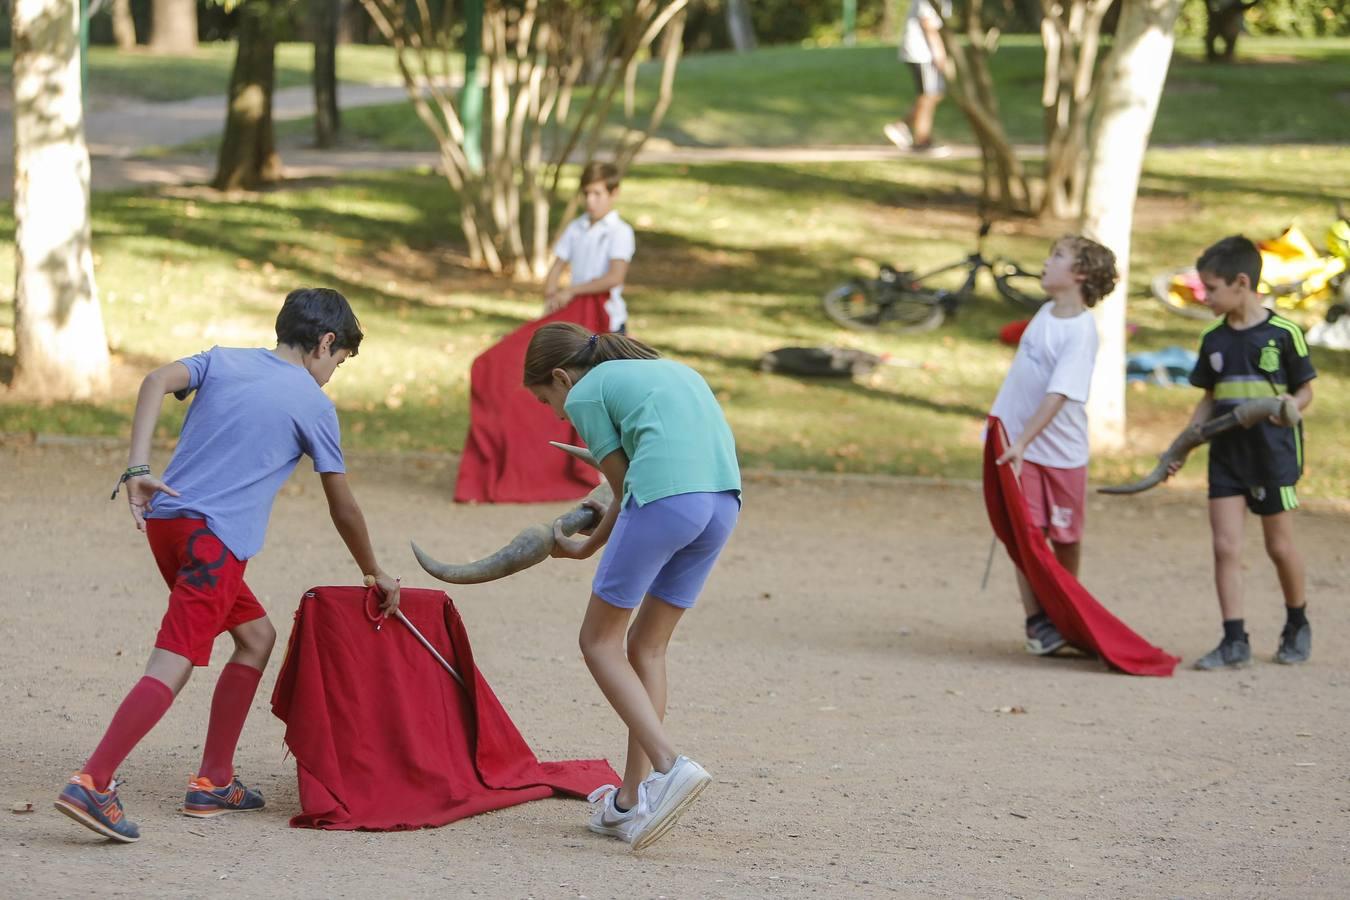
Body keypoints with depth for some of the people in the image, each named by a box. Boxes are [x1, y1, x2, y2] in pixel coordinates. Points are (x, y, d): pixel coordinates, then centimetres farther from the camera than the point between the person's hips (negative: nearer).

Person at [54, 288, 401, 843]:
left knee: (256, 636, 21)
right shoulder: (314, 404, 5)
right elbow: (342, 508, 11)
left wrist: (137, 469, -10)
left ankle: (214, 782, 21)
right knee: (173, 664, -12)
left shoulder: (223, 360, 18)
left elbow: (158, 381, -3)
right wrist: (373, 572, 26)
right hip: (217, 539, -7)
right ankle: (92, 785, -25)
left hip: (166, 520, 7)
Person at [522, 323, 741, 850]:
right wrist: (584, 547, 36)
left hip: (666, 499, -7)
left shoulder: (585, 394, 10)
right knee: (648, 645, 17)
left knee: (600, 640, 6)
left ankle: (668, 764, -12)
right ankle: (632, 800, 16)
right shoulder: (664, 370, 31)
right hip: (724, 498, 7)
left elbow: (625, 487, 10)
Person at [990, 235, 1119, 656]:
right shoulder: (1046, 312, 3)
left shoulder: (1080, 331, -18)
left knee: (1065, 538, 8)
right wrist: (1002, 421, 21)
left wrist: (1022, 442, -33)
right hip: (1018, 442, 4)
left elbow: (1058, 396, -26)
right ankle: (1036, 620, -4)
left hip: (1060, 450, -4)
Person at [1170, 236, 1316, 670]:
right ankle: (1234, 641, -3)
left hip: (1273, 453, -4)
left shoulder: (1283, 333, -8)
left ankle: (1297, 623, 30)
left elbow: (1304, 390, -1)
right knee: (1225, 545, -4)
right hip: (1226, 454, 4)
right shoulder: (1213, 340, 6)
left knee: (1279, 544, 7)